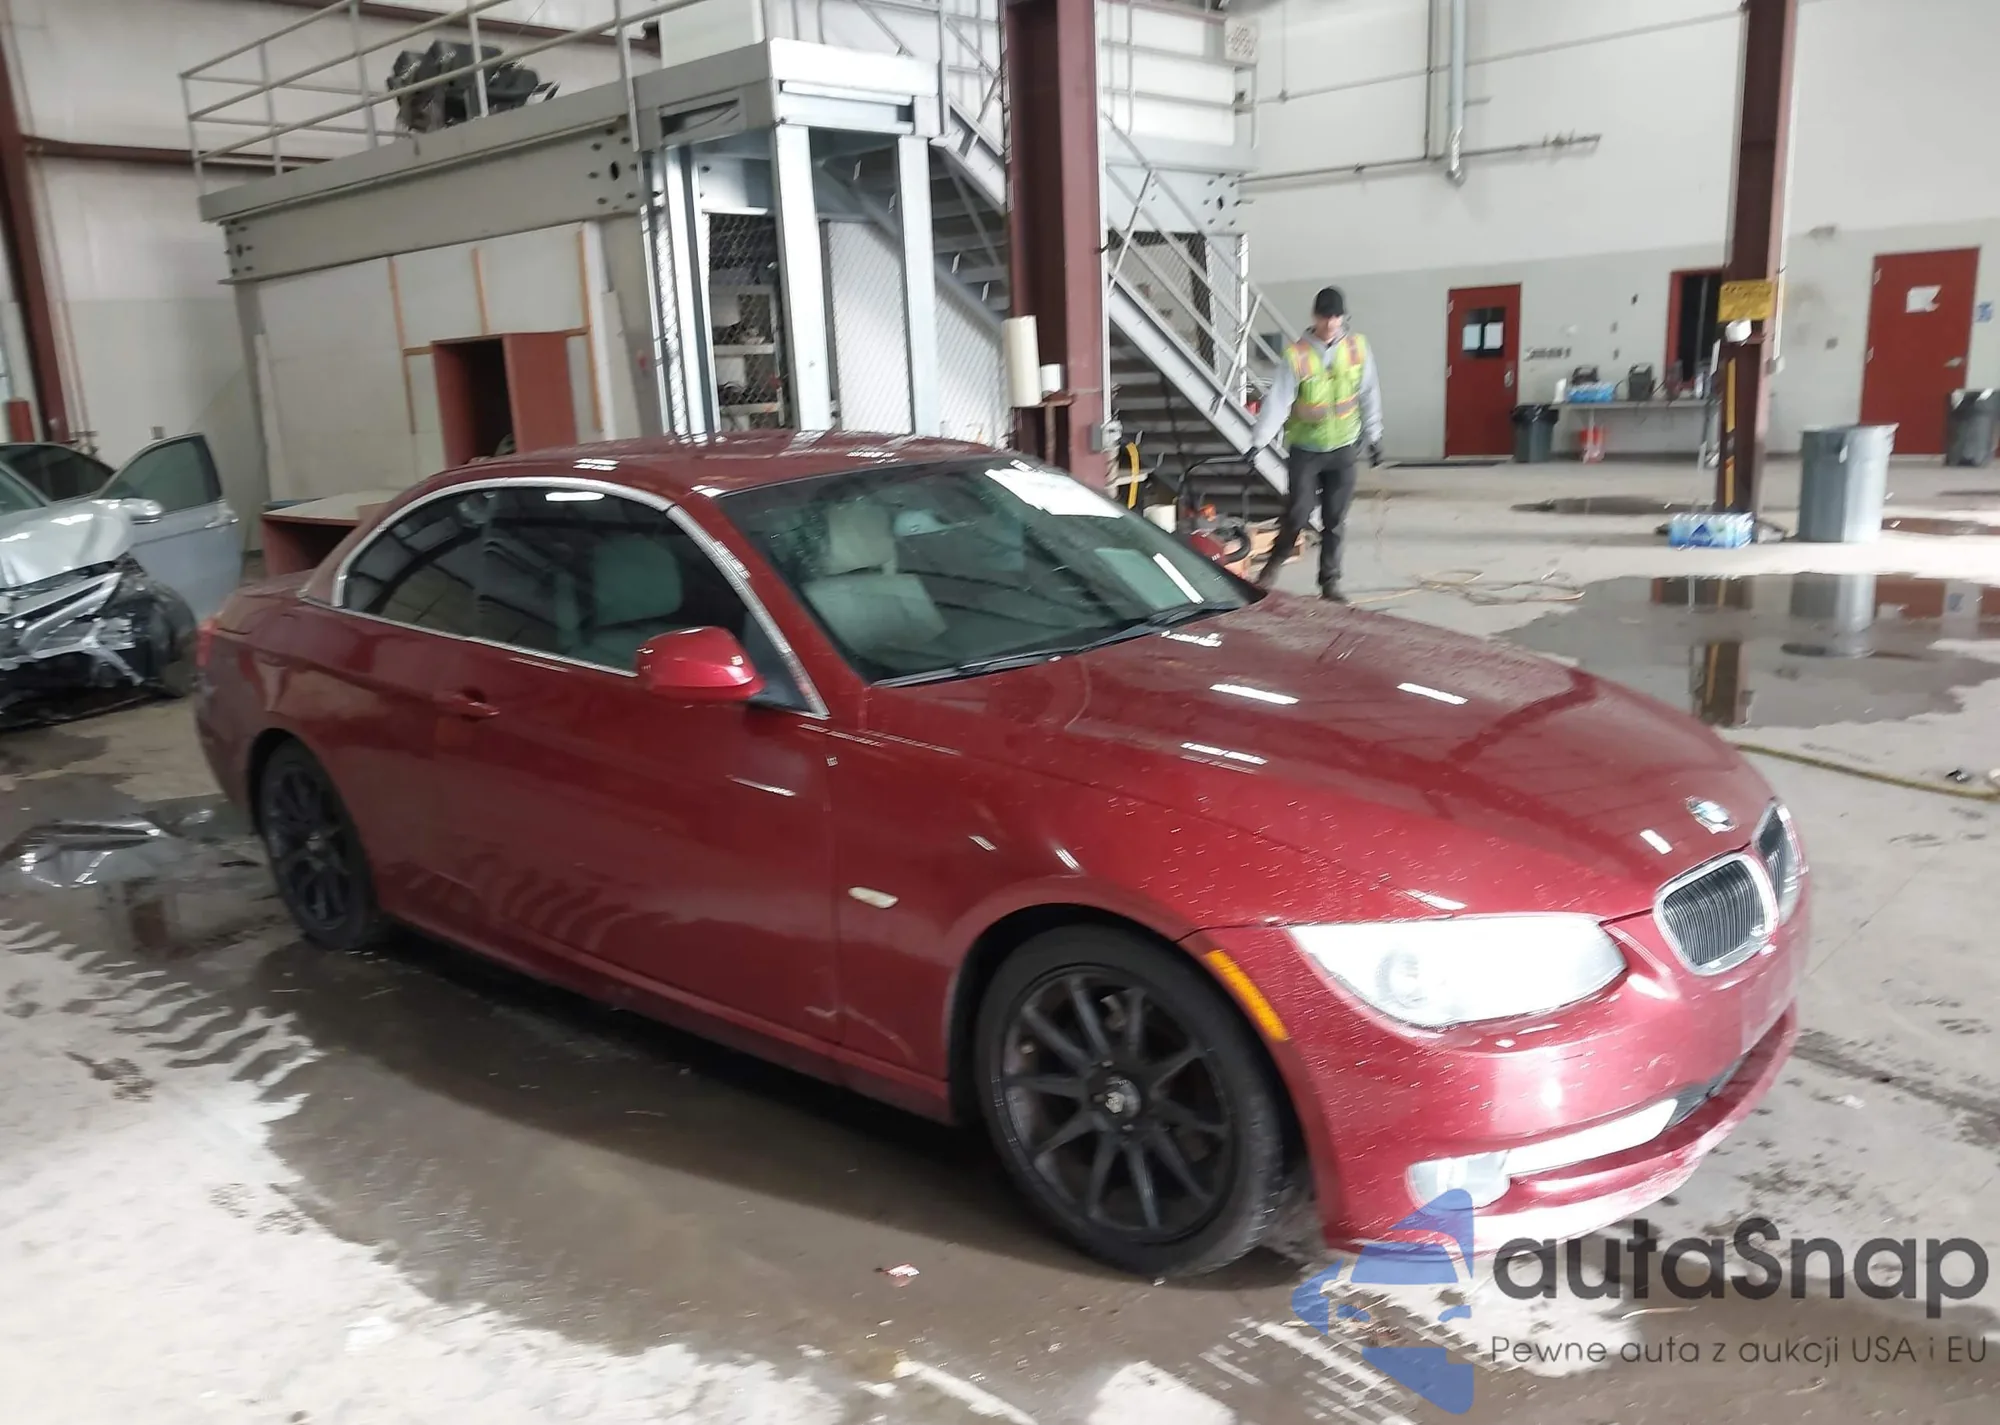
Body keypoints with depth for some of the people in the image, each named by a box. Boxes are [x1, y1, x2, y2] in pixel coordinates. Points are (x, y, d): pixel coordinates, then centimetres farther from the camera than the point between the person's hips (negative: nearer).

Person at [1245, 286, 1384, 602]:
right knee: (1298, 513, -7)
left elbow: (1369, 395, 7)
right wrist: (1258, 442, -25)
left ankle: (1329, 582, 15)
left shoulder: (1358, 347, -3)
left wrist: (1373, 437, 11)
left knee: (1334, 520, 4)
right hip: (1305, 449, -3)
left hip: (1343, 448, 3)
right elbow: (1277, 401, -16)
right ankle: (1274, 562, 20)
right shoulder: (1296, 355, -13)